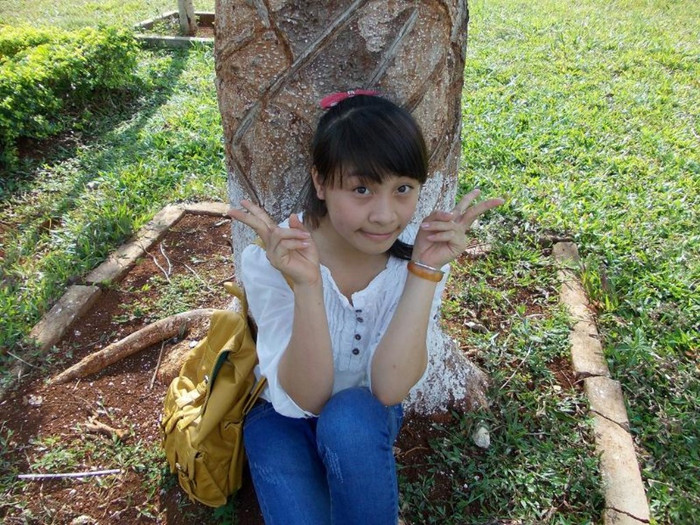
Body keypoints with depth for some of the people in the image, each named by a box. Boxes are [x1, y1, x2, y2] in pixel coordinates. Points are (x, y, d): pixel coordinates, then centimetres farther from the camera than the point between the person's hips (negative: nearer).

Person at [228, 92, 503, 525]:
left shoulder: (419, 251, -20)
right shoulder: (269, 260, -25)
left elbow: (388, 388, -26)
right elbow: (303, 398, -27)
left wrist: (425, 271, -35)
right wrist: (305, 284, -42)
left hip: (367, 414, 2)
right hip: (284, 416, -1)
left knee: (350, 417, -32)